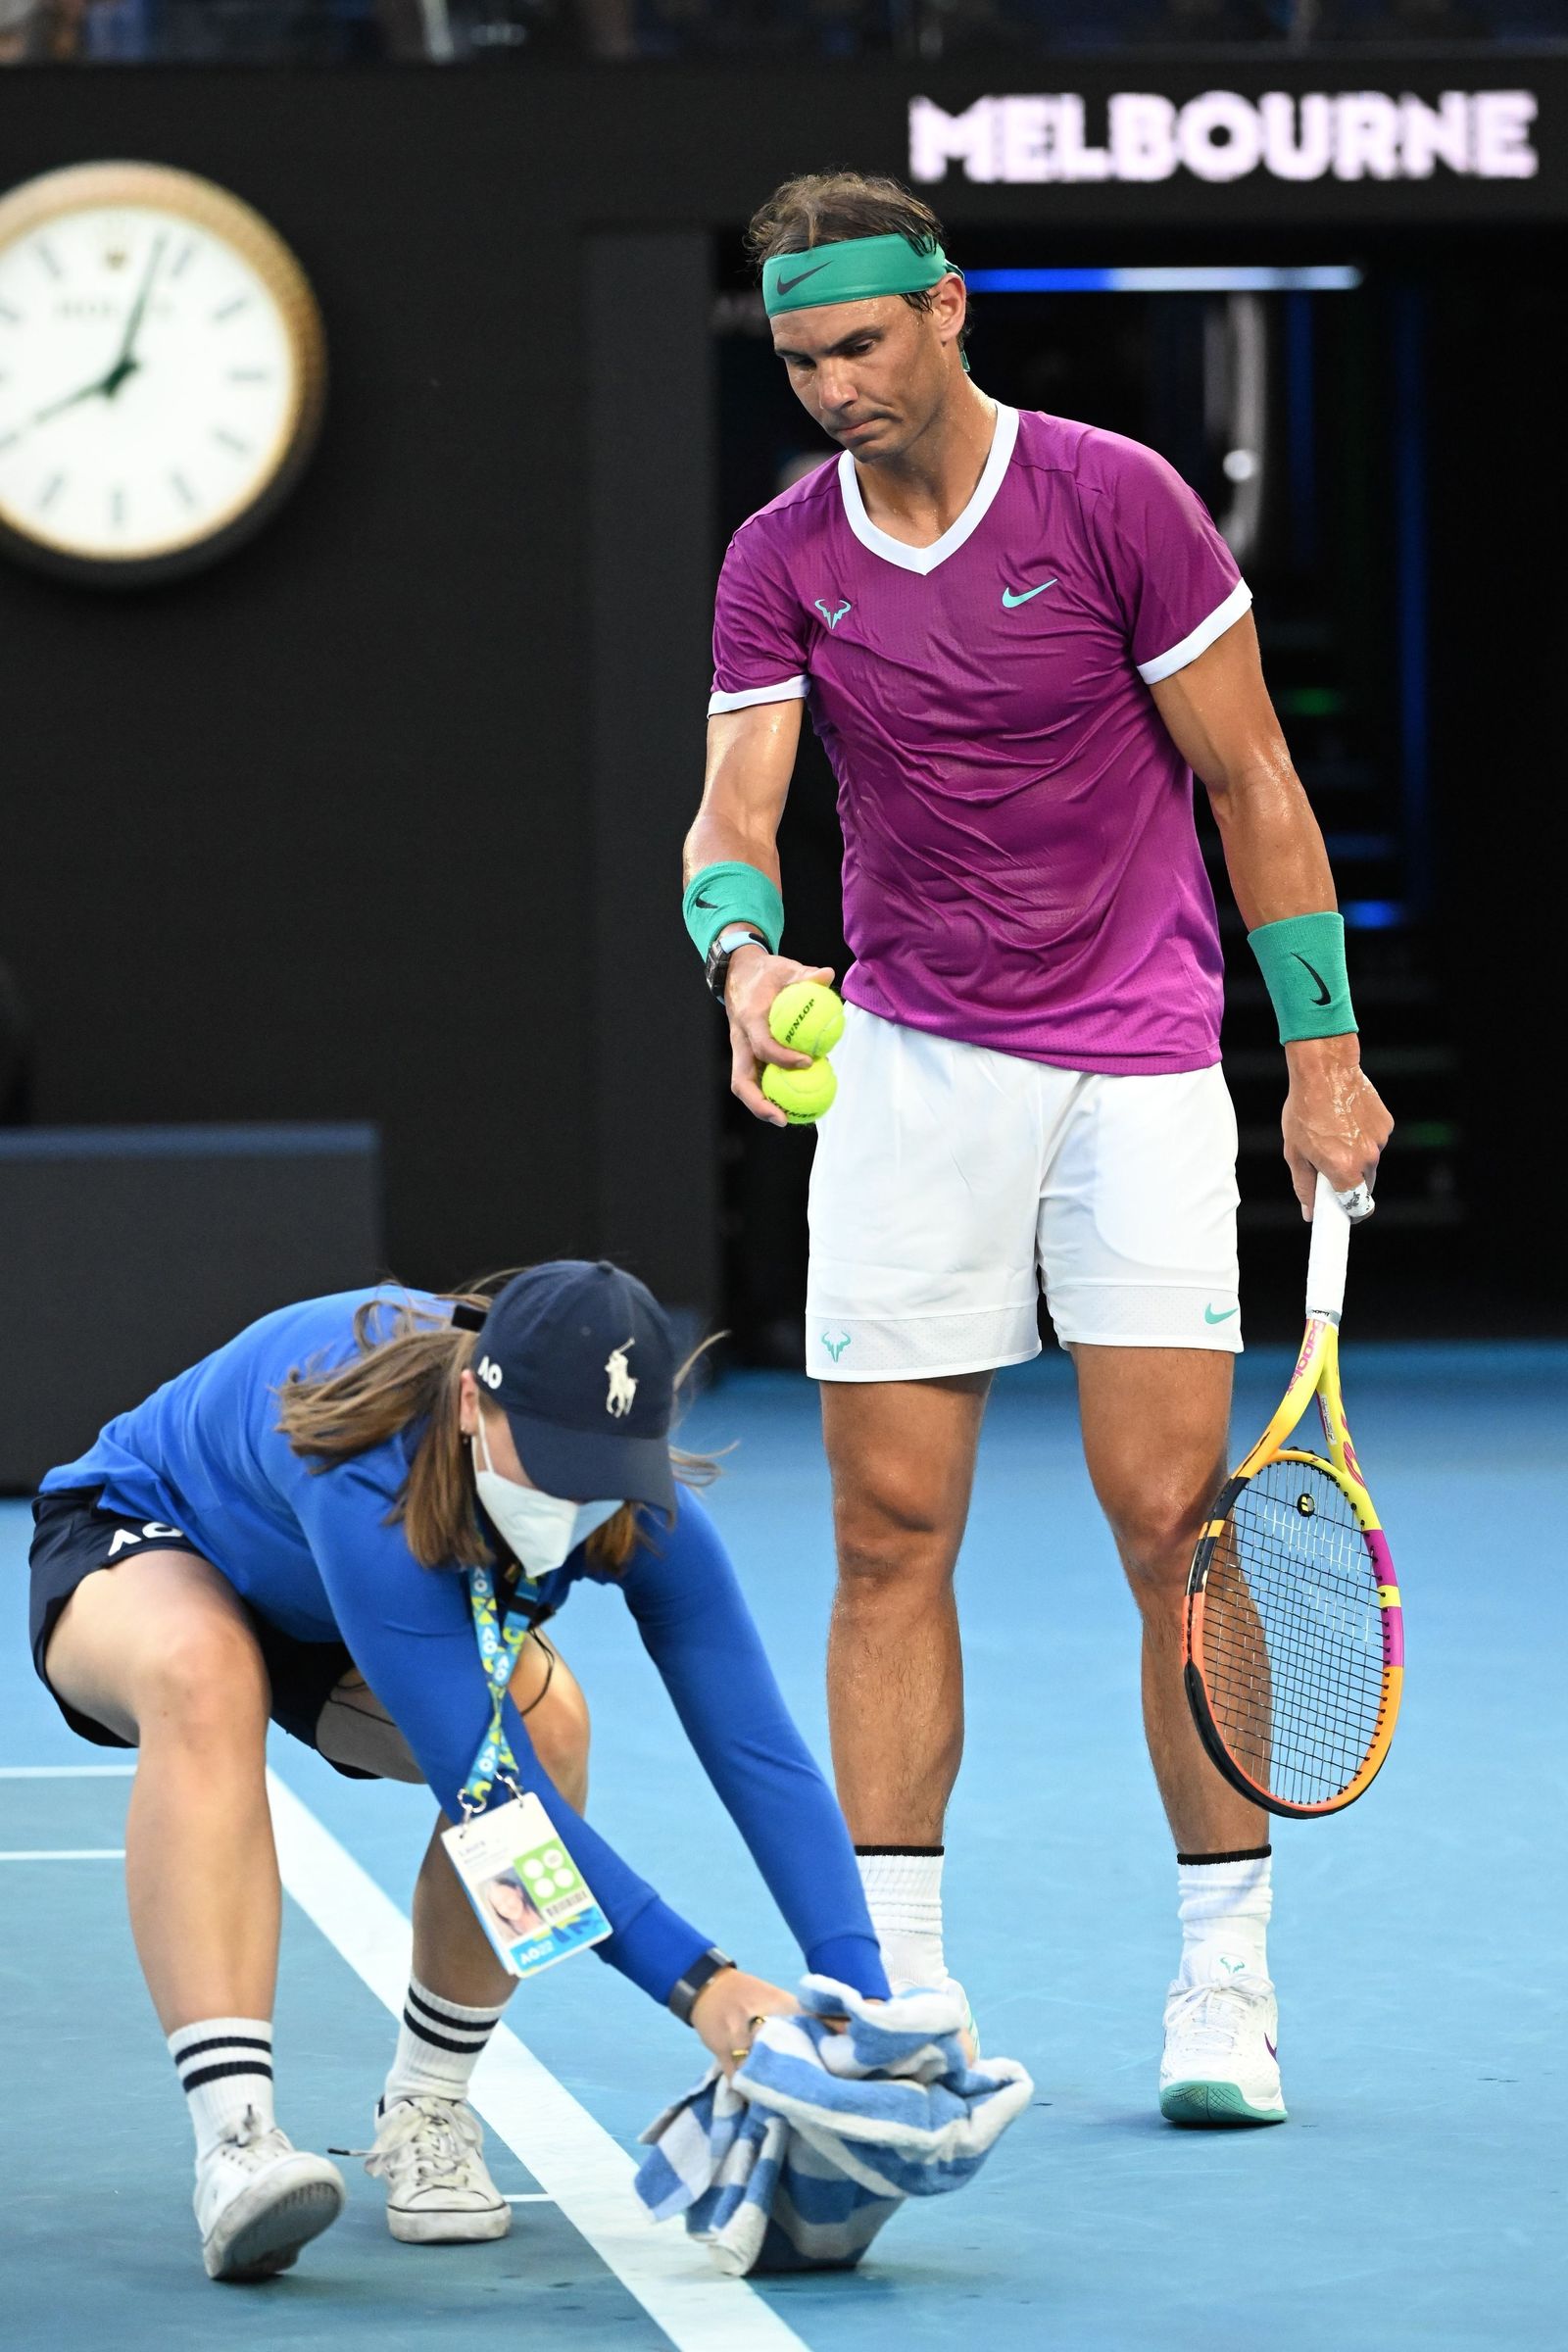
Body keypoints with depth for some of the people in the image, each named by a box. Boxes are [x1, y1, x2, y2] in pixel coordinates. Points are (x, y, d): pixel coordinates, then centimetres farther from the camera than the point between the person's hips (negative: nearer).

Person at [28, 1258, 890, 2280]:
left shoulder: (640, 1507, -29)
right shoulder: (365, 1475, -44)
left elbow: (760, 1749, -32)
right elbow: (478, 1778, -45)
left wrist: (864, 2002, -44)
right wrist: (695, 1982, -49)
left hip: (334, 1643, 4)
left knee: (545, 1721, -27)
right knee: (203, 1675, -40)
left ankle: (426, 2110, -8)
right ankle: (235, 2137, -43)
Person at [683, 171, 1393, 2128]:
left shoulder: (1113, 500, -7)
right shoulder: (780, 561, 2)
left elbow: (1252, 782, -2)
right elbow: (736, 808, -6)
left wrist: (1324, 1050, -3)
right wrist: (744, 954, -29)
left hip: (1136, 1063, -3)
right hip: (906, 1066, 3)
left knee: (1173, 1527, -8)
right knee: (889, 1535, 0)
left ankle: (1226, 1977, 1)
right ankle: (893, 1990, 7)